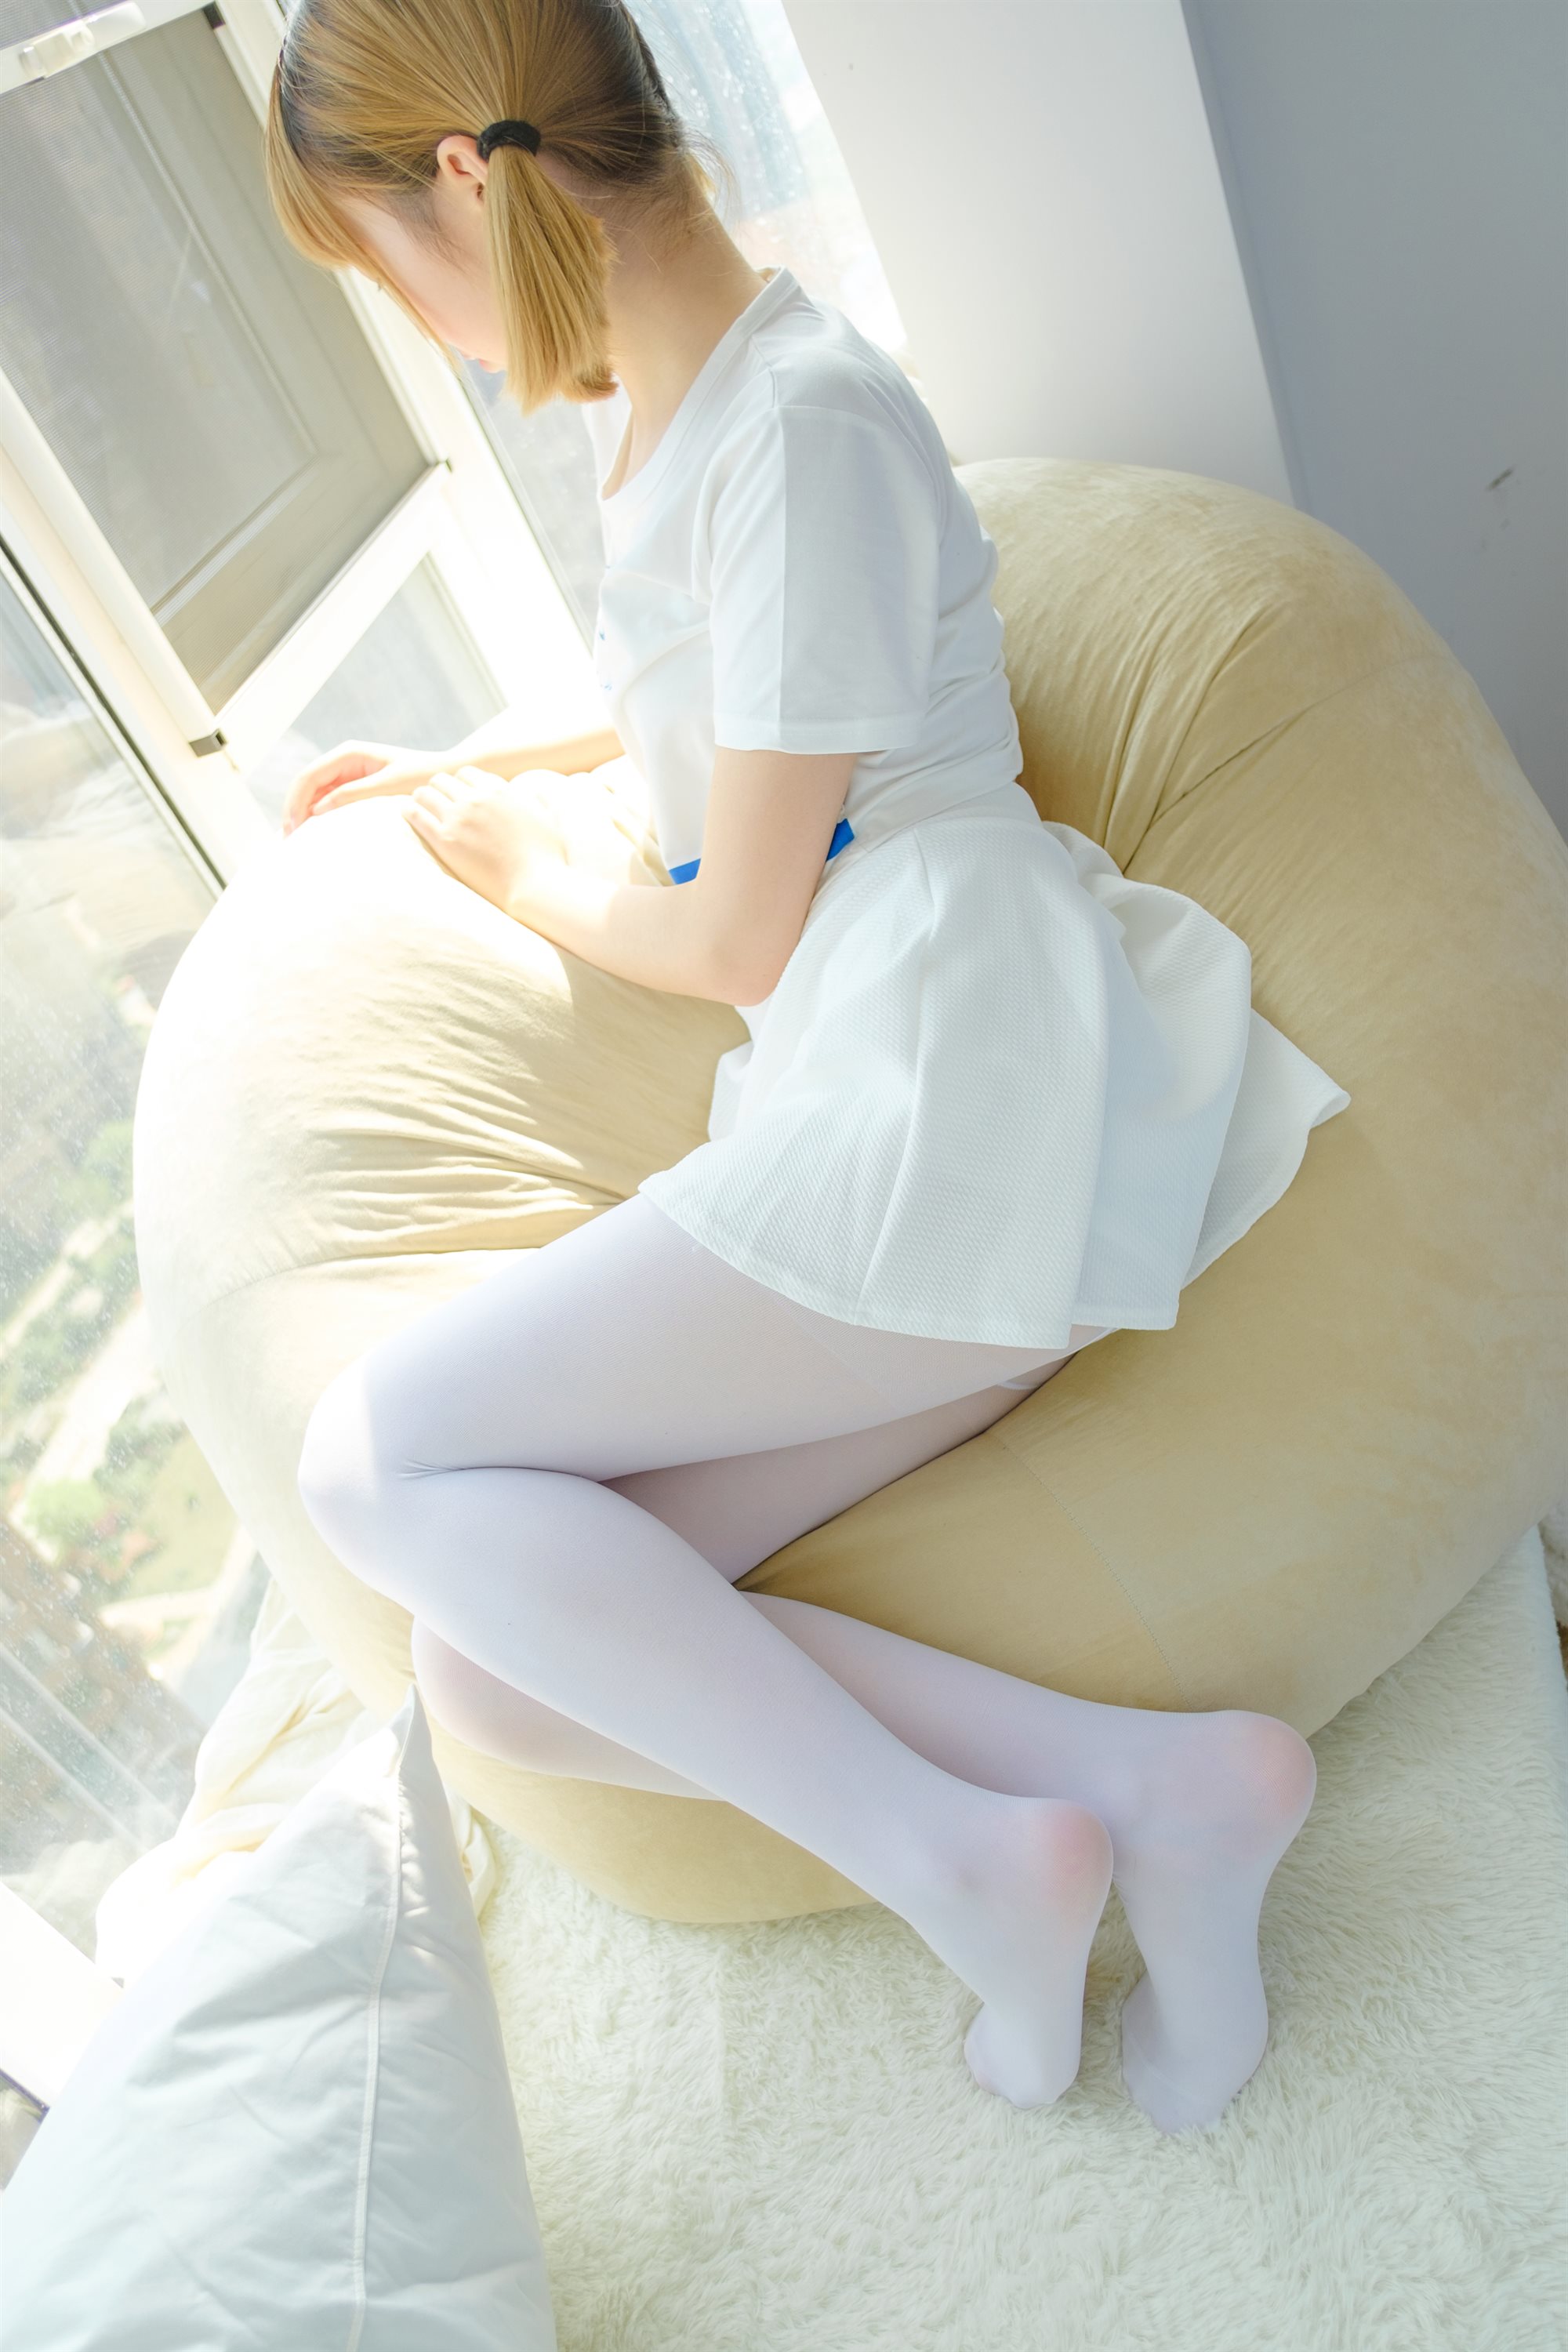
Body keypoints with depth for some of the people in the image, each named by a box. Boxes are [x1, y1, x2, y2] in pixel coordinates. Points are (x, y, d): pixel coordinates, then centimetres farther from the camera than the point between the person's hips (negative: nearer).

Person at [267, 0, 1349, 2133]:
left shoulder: (797, 418, -10)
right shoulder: (661, 400, 20)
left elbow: (736, 936, -9)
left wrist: (520, 875, 10)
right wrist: (468, 767, 44)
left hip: (956, 1088, -9)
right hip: (865, 1100, 9)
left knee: (378, 1459, -10)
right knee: (500, 1661, -1)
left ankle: (966, 1852, -10)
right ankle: (1147, 1784, -6)